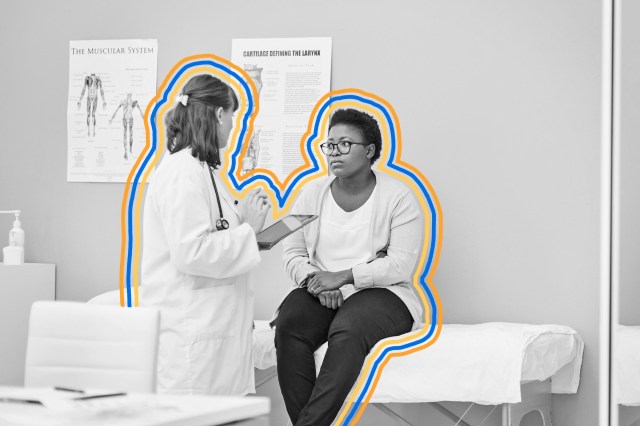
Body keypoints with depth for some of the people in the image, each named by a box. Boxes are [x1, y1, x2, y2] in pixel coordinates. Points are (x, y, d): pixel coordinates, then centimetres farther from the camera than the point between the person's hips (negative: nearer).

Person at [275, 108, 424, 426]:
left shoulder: (398, 196, -1)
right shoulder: (312, 193, 11)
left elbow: (402, 264, -10)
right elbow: (292, 253, 8)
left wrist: (342, 276, -18)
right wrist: (316, 282, -13)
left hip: (380, 293, -3)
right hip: (318, 292, 4)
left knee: (347, 331, -36)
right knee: (288, 326, -30)